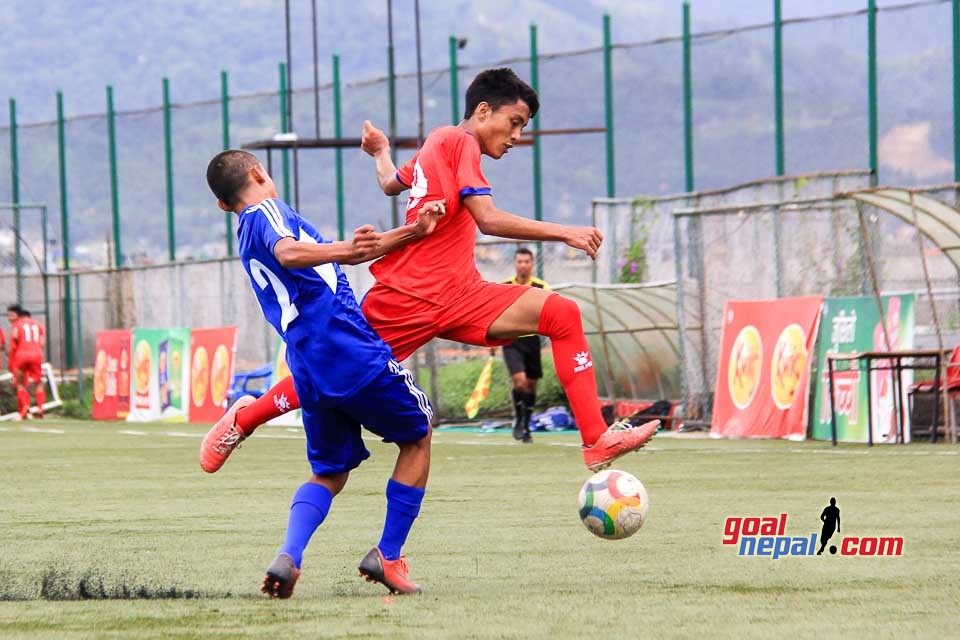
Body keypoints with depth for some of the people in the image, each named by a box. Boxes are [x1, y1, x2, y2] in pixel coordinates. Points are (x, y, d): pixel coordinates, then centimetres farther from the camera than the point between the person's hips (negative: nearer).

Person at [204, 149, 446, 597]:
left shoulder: (247, 234, 25)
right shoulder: (269, 210, 1)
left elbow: (350, 254, 29)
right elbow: (287, 252, -26)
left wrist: (413, 231, 24)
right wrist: (341, 251, -42)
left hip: (308, 370, 7)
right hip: (352, 350, -7)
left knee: (329, 473, 17)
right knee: (417, 436, 13)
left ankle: (289, 555, -11)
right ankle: (387, 556, 5)